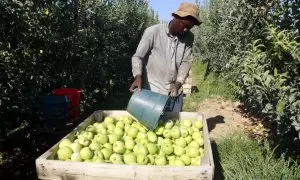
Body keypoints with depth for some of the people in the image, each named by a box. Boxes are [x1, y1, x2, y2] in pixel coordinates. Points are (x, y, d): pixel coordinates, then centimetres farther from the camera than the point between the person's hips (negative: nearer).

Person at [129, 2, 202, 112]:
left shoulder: (189, 37, 0)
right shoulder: (153, 32, -12)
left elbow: (186, 61, -1)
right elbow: (138, 56, -9)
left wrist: (179, 82, -16)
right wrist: (138, 76, -25)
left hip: (175, 93, 4)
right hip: (153, 91, -4)